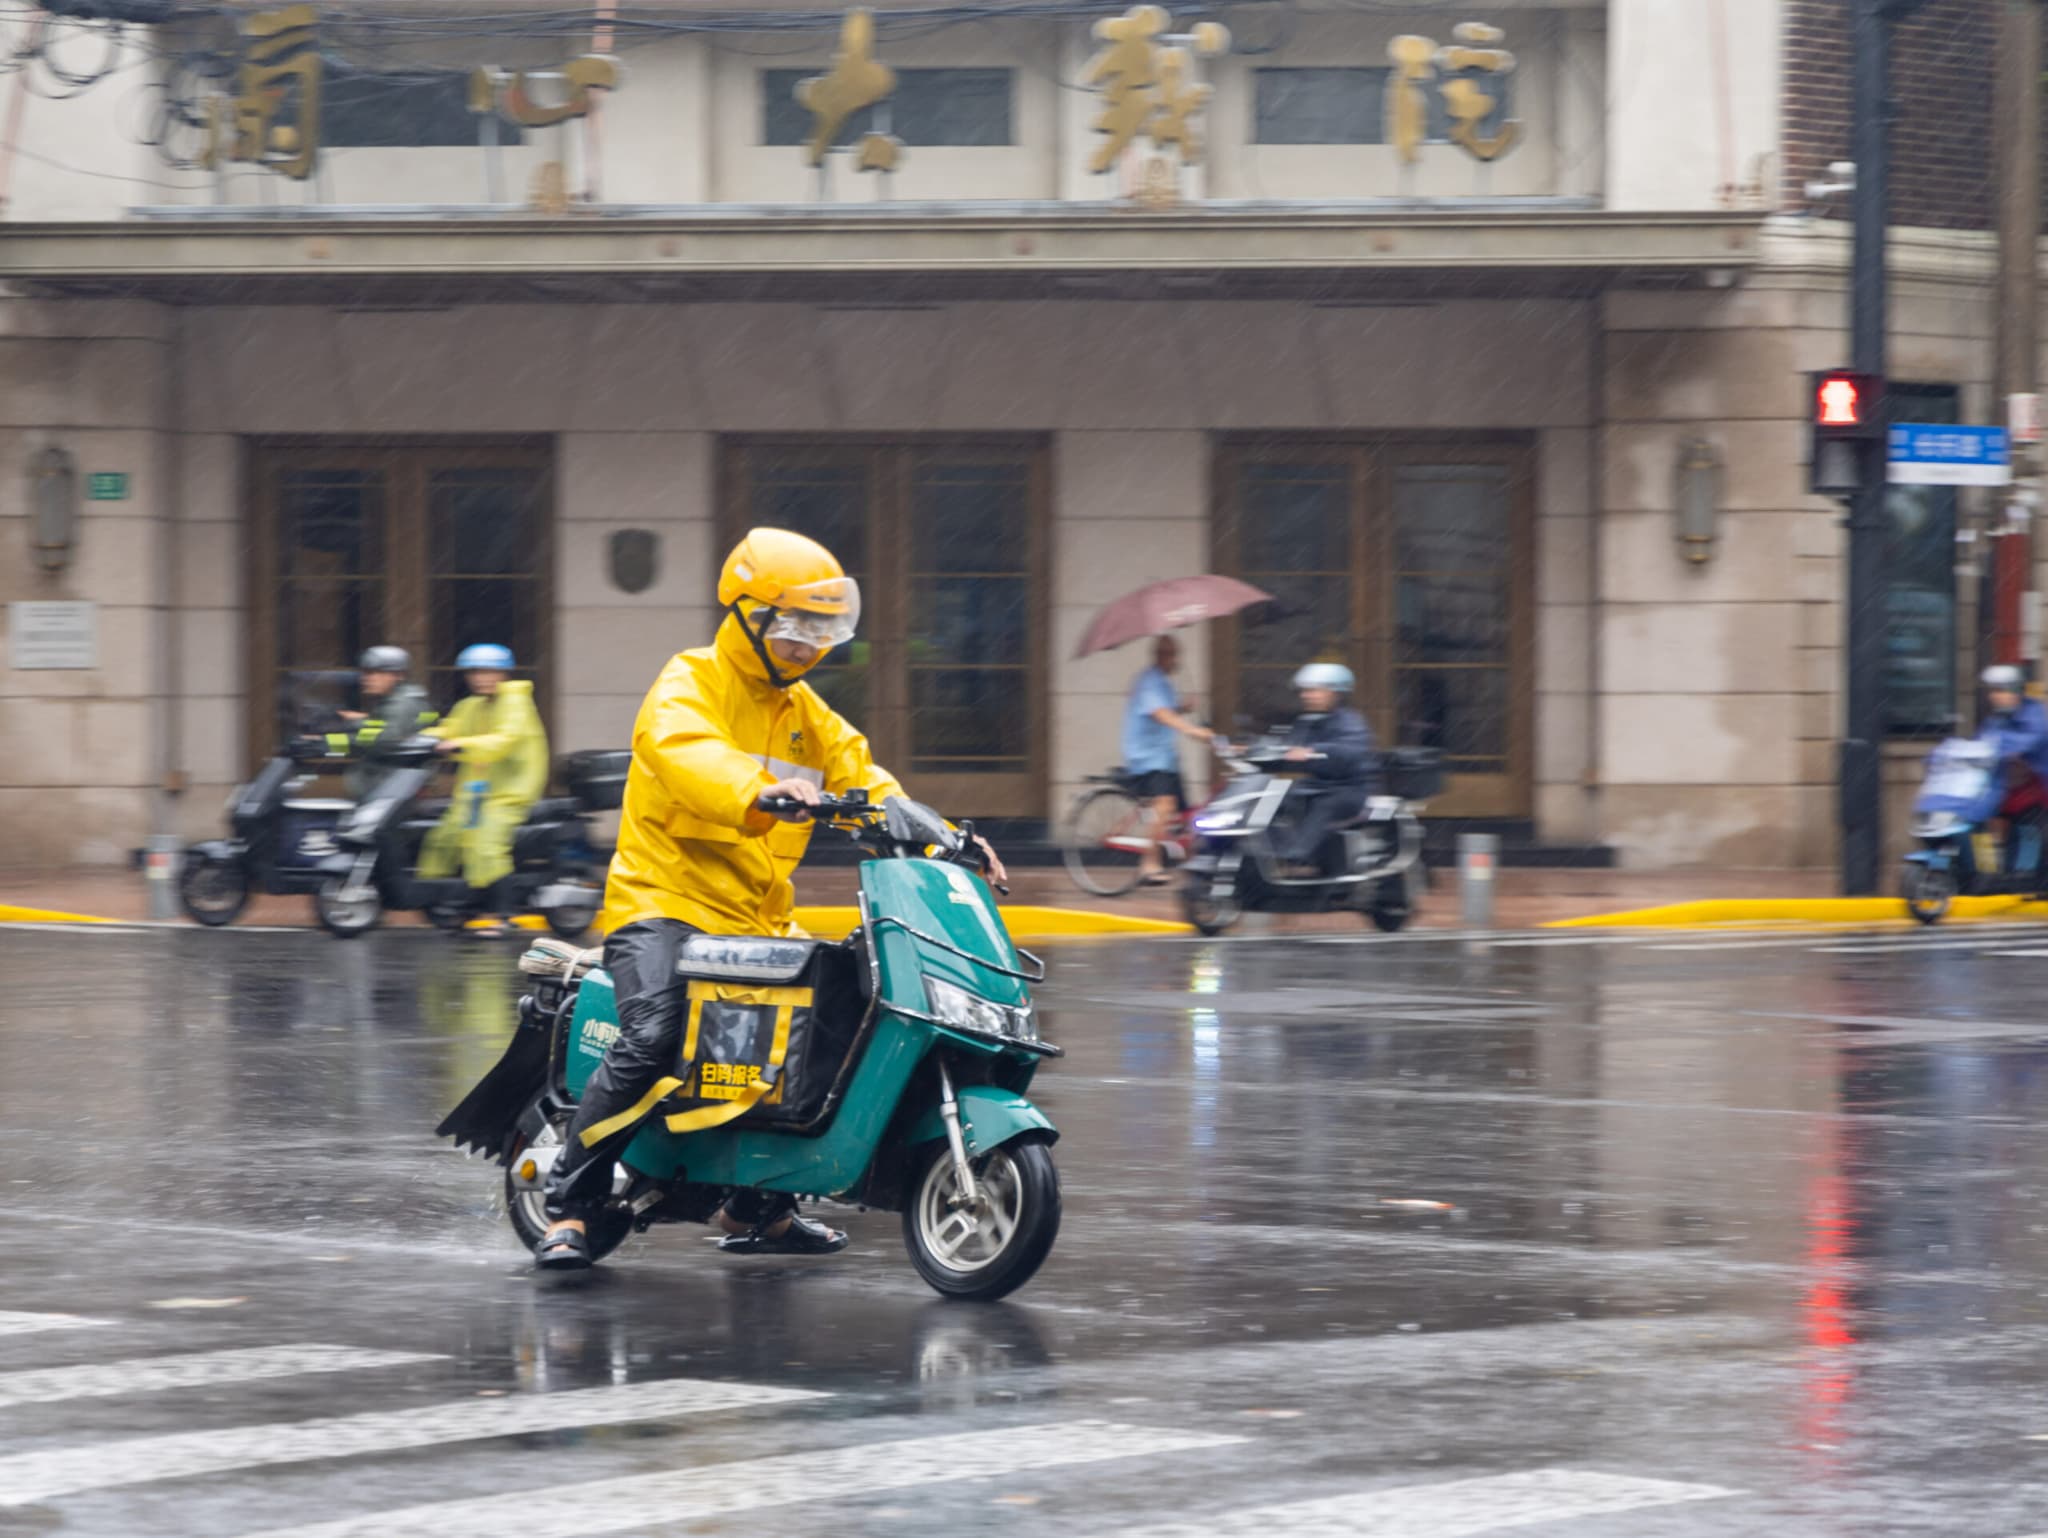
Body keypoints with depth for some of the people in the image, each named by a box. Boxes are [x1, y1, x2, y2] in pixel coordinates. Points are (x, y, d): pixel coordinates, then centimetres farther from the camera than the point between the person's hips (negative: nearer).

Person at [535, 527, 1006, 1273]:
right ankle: (567, 1206, -18)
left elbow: (864, 781, 12)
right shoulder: (687, 686, -6)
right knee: (650, 1041, -28)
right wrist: (759, 793, -49)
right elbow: (688, 754, -28)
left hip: (759, 917, 8)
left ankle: (758, 1208, 22)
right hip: (667, 902, -8)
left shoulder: (806, 714, 19)